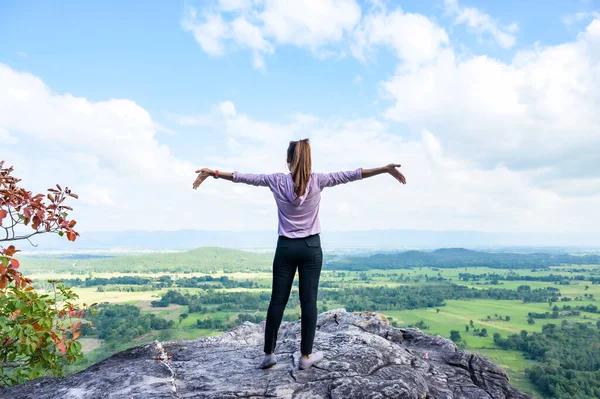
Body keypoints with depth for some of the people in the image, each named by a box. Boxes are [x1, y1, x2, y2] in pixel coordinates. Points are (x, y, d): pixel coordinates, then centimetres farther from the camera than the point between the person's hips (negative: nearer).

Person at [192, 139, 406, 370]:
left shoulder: (277, 181, -3)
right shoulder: (317, 181, -6)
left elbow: (244, 177, 1)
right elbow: (350, 175, -7)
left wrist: (213, 173, 8)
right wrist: (386, 169, -4)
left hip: (285, 247, 1)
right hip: (311, 247, -1)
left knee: (277, 300, 8)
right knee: (308, 301, 4)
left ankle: (269, 353, 17)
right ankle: (306, 356, 13)